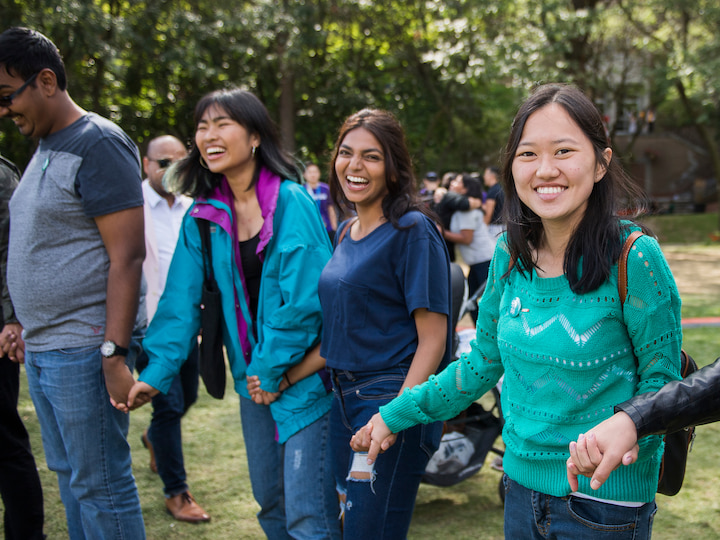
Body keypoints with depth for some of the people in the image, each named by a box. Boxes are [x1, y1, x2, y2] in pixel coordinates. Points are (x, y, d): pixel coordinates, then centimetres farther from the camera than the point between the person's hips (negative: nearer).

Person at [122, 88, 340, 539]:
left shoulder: (292, 202, -13)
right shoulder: (202, 218, 5)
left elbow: (306, 297, -17)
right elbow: (182, 300, 2)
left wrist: (272, 370, -13)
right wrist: (157, 373, -8)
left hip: (304, 377, -6)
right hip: (253, 380, 6)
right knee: (270, 502, 18)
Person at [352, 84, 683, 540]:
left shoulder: (634, 257, -16)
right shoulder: (510, 254, -2)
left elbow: (661, 379, -8)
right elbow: (485, 361, 10)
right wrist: (396, 415, 11)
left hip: (606, 498, -5)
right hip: (522, 483, 5)